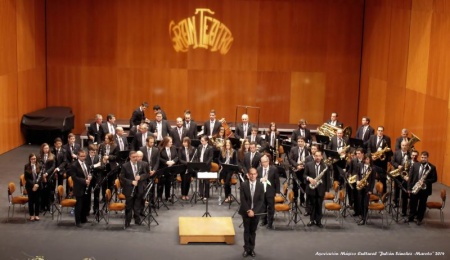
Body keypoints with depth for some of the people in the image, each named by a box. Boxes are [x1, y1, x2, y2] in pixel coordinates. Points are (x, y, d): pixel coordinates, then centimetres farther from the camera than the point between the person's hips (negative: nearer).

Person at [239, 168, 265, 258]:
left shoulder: (260, 185, -3)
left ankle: (252, 249, 17)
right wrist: (248, 210, -16)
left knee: (253, 231, 9)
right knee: (247, 231, 6)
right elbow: (242, 199, -8)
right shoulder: (243, 184, -6)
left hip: (256, 211, 1)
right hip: (246, 211, -1)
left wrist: (254, 211, -14)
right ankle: (246, 249, 12)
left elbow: (261, 200, -5)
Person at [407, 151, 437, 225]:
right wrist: (409, 188, -3)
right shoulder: (415, 165, 3)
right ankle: (411, 217, 25)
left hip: (425, 189, -2)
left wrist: (425, 181, -20)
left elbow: (434, 179, -4)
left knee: (422, 205, 8)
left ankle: (419, 219, 21)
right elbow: (410, 177, 2)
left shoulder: (432, 167, -3)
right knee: (412, 203, 10)